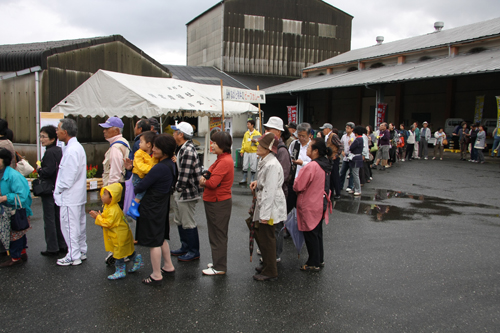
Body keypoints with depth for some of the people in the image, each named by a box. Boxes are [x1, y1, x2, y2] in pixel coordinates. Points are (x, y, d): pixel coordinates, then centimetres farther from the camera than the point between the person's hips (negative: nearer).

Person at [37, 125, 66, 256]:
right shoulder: (59, 150, 9)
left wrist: (39, 169, -6)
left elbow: (48, 171, -23)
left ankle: (52, 248, 6)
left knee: (49, 219, -1)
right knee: (58, 218, 14)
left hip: (49, 190, -9)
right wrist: (42, 170, 12)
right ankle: (62, 245, 20)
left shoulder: (50, 152, -17)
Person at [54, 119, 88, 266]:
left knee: (70, 226, 0)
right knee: (79, 224, 17)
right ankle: (81, 251, 28)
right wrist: (59, 189, 13)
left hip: (70, 197, -10)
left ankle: (73, 256, 8)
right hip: (79, 194, 10)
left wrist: (58, 191, -10)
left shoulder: (71, 150, -21)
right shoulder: (77, 147, 11)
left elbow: (68, 177, -23)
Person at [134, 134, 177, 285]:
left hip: (152, 208, -9)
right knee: (161, 238, 23)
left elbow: (142, 186, -21)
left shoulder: (159, 168, -25)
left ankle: (156, 275, 14)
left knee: (154, 242, 3)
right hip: (162, 205, 9)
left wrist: (131, 191, 0)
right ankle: (168, 266, 35)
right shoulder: (170, 165, 3)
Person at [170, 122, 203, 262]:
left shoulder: (188, 151, -23)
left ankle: (194, 252, 15)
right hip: (179, 192, 10)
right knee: (180, 221, 20)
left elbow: (185, 175, -25)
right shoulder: (182, 148, 9)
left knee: (188, 223, 2)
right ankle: (185, 247, 35)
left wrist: (178, 188, -15)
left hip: (186, 193, -10)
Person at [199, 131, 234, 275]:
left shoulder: (225, 161, -22)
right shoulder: (223, 159, 11)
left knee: (218, 235, 0)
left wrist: (203, 182, -7)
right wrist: (205, 179, -6)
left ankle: (219, 268, 11)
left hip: (218, 203, -10)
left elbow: (213, 183, -27)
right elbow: (212, 177, 15)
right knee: (216, 234, 19)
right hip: (215, 201, 10)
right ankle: (218, 262, 31)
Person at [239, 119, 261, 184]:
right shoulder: (246, 133, 12)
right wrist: (242, 151, 11)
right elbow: (243, 142, 17)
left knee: (253, 167, 1)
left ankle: (252, 179, 11)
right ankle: (244, 179, 13)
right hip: (246, 152, 5)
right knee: (245, 166, 5)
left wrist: (255, 141, -22)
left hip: (253, 152, -5)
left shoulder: (257, 133, -4)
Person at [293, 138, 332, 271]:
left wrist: (299, 174, -2)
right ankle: (320, 260, 31)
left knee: (310, 234, 4)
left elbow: (298, 186, -21)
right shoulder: (326, 165, 4)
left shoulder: (311, 166, -25)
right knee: (317, 233, 19)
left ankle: (313, 264, 16)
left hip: (309, 206, -9)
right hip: (321, 204, 9)